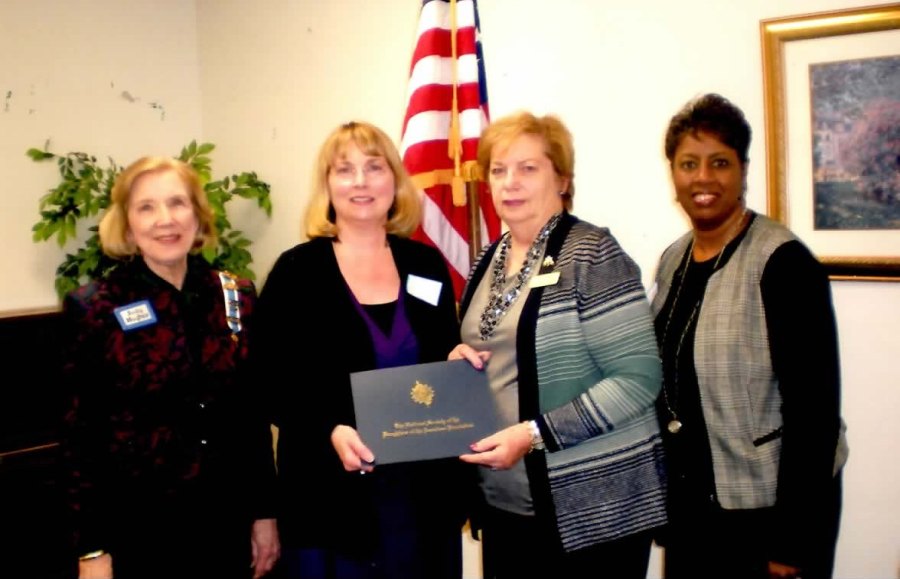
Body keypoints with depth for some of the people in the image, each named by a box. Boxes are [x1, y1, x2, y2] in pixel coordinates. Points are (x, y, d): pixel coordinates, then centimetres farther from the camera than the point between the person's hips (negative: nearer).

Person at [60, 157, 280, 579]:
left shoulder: (237, 297, 1)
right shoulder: (93, 309, -8)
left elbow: (254, 413, 6)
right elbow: (81, 436, -7)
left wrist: (264, 510, 7)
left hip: (227, 520, 3)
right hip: (135, 526, -3)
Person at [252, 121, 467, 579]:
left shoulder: (426, 264, 6)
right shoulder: (297, 270, -4)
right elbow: (270, 384, -6)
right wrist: (330, 431, -21)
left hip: (425, 489, 3)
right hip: (334, 494, -3)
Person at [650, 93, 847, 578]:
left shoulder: (782, 262, -16)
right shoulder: (673, 261, 5)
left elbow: (814, 410, -18)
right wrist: (661, 501, 12)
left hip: (764, 508, -6)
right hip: (689, 503, 6)